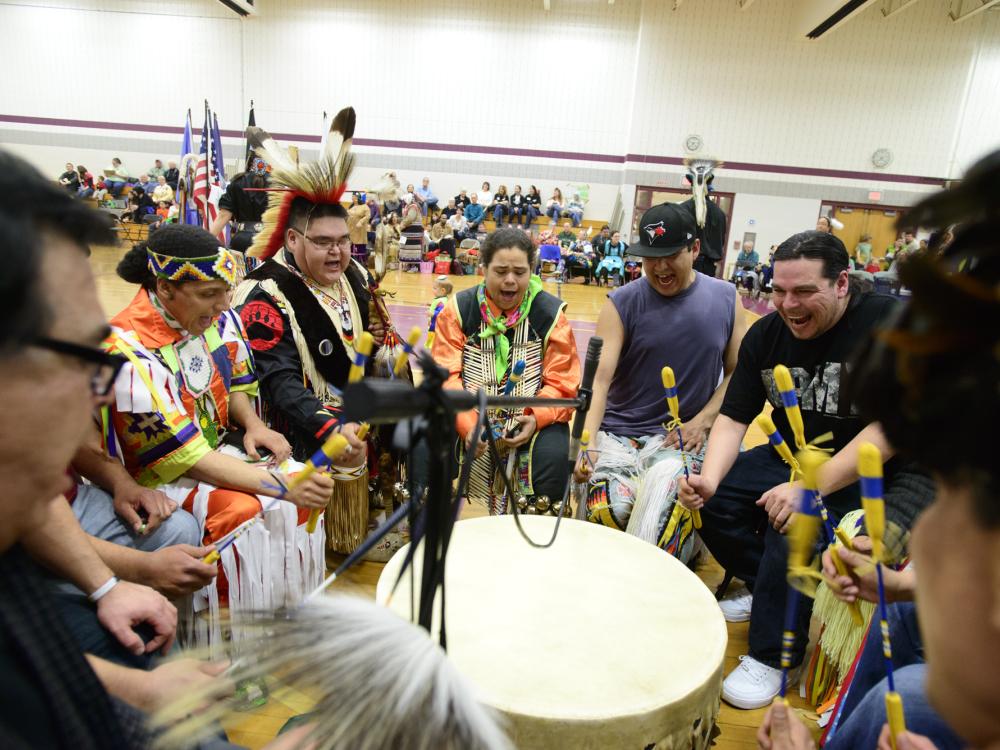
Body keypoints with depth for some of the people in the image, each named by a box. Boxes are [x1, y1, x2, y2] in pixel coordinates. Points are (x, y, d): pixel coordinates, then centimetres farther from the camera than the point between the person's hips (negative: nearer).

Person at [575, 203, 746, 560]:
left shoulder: (725, 299, 6)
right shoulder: (622, 303, -2)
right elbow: (599, 378, -11)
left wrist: (702, 421, -5)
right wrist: (588, 440, -27)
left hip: (681, 437, 1)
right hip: (618, 433, 0)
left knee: (658, 503, -29)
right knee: (609, 510, -26)